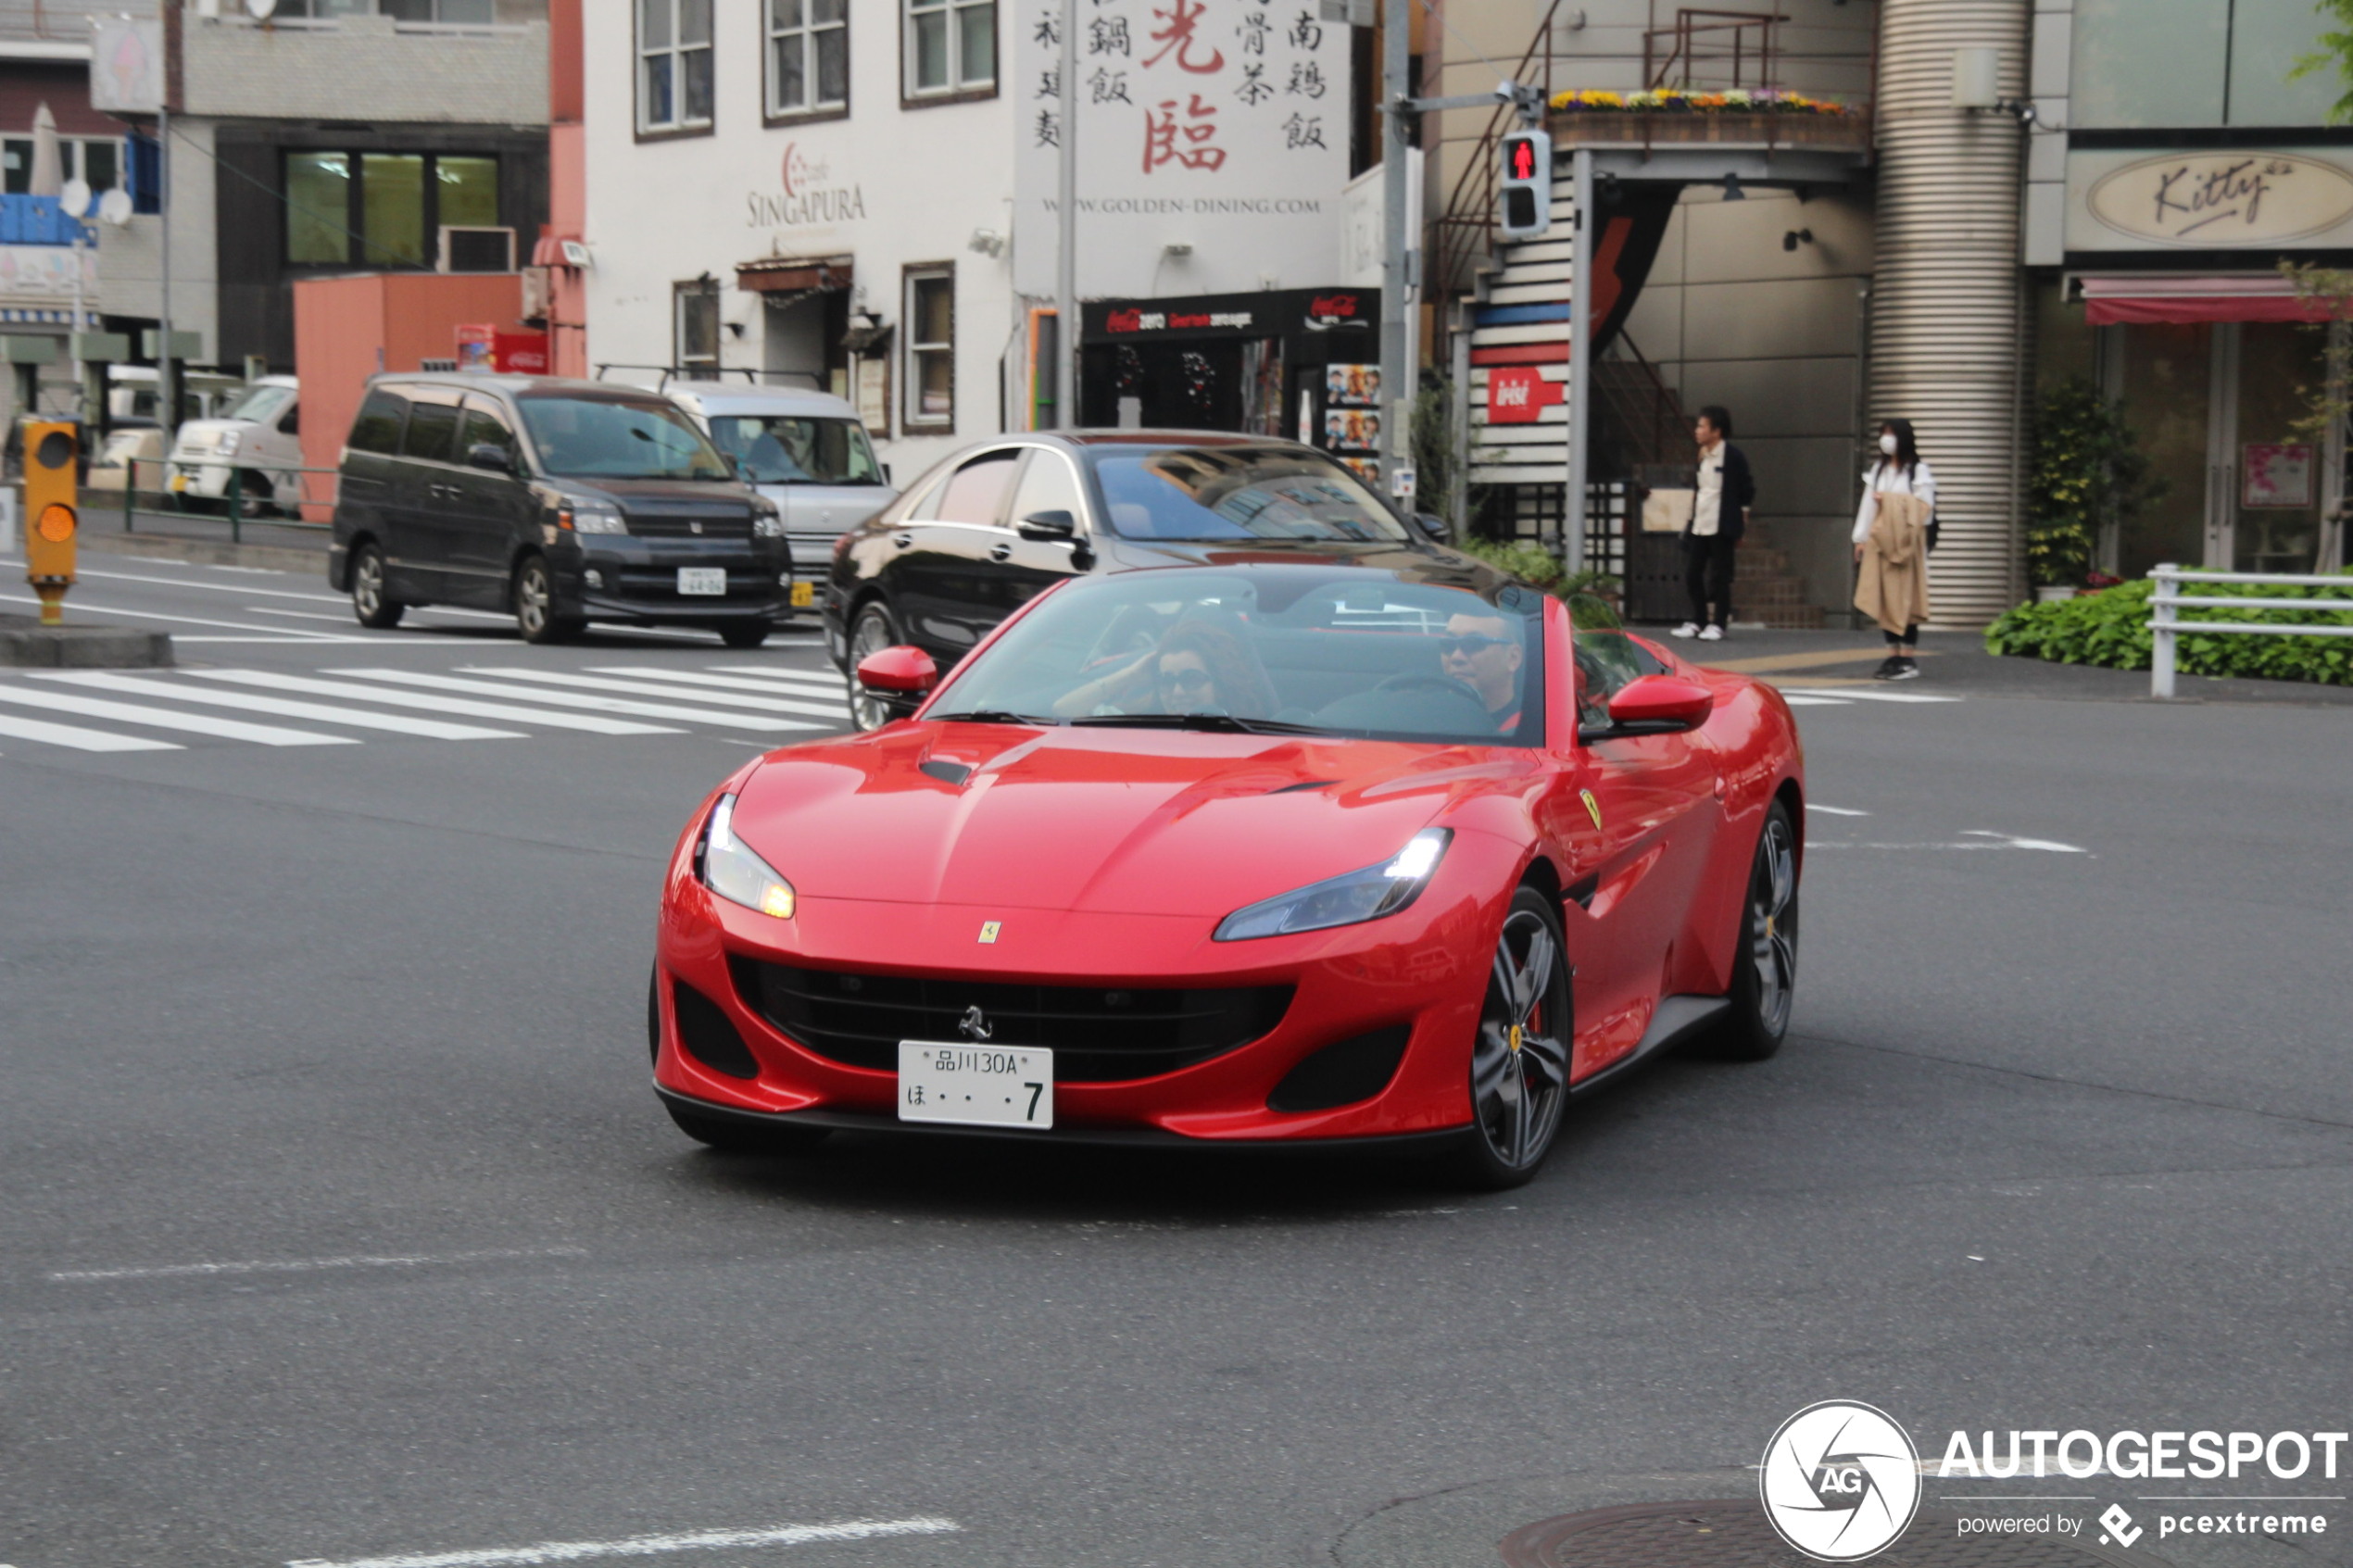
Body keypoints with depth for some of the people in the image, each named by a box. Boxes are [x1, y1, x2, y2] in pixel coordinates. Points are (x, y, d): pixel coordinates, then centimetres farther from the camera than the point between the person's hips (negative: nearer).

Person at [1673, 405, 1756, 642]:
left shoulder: (1733, 456, -8)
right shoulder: (1702, 456, 11)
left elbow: (1747, 490, -4)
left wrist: (1739, 524, -3)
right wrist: (1690, 520, 14)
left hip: (1721, 527, -7)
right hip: (1698, 525, 7)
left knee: (1718, 577, -2)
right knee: (1692, 575, 6)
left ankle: (1718, 624, 5)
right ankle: (1698, 621, 16)